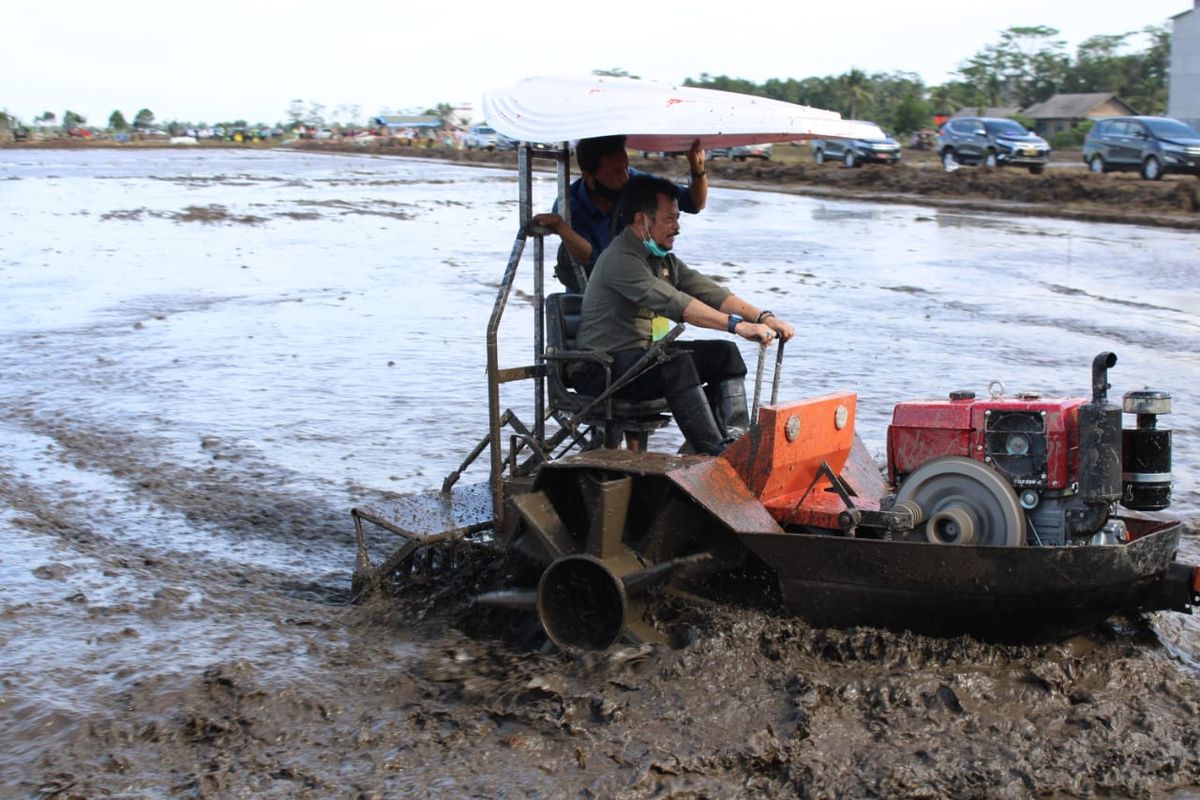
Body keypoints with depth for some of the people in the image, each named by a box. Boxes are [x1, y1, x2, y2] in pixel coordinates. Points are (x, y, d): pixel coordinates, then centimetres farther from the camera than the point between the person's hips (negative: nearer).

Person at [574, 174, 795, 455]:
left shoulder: (663, 258, 12)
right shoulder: (620, 259, -19)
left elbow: (708, 291, 2)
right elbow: (675, 303, -31)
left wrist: (763, 317, -12)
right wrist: (736, 325, -37)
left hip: (646, 354, 10)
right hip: (604, 367, -10)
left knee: (724, 353, -2)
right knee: (678, 362, -34)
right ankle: (716, 456, -36)